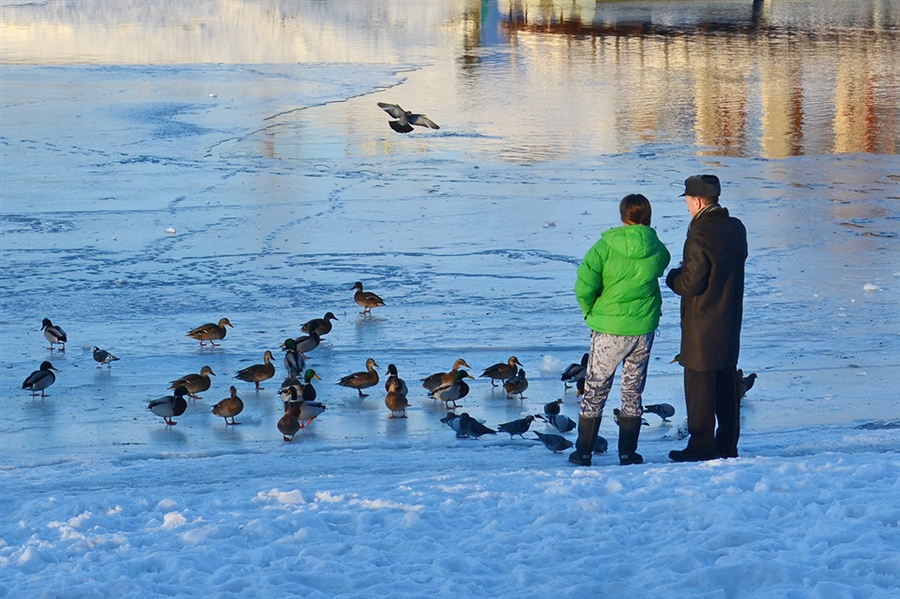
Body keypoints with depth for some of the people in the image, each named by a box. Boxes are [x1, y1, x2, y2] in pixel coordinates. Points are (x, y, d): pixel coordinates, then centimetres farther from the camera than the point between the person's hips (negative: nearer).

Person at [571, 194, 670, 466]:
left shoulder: (605, 246, -14)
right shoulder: (657, 250, -6)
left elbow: (584, 286, -16)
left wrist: (591, 312, 1)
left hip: (608, 330, -2)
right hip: (644, 329, 2)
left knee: (595, 390, 10)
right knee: (633, 392, 14)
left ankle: (583, 451, 13)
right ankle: (628, 452, 15)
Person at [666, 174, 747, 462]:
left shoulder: (701, 235, -21)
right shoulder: (736, 228, 4)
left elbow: (690, 284, -21)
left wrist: (673, 277, -1)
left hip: (703, 323, -8)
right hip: (730, 319, 8)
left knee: (700, 384, 0)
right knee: (727, 383, 14)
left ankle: (701, 446, 4)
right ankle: (727, 445, 21)